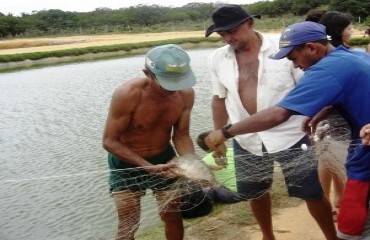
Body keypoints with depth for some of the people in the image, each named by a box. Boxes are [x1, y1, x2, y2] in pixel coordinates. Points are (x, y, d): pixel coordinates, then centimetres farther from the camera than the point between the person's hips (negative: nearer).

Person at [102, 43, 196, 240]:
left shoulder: (186, 94, -17)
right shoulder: (128, 94, -31)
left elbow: (181, 135, -6)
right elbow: (109, 141, -24)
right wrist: (148, 167, -29)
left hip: (164, 158, 4)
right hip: (126, 163, -3)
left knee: (173, 215, 12)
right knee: (128, 224, 0)